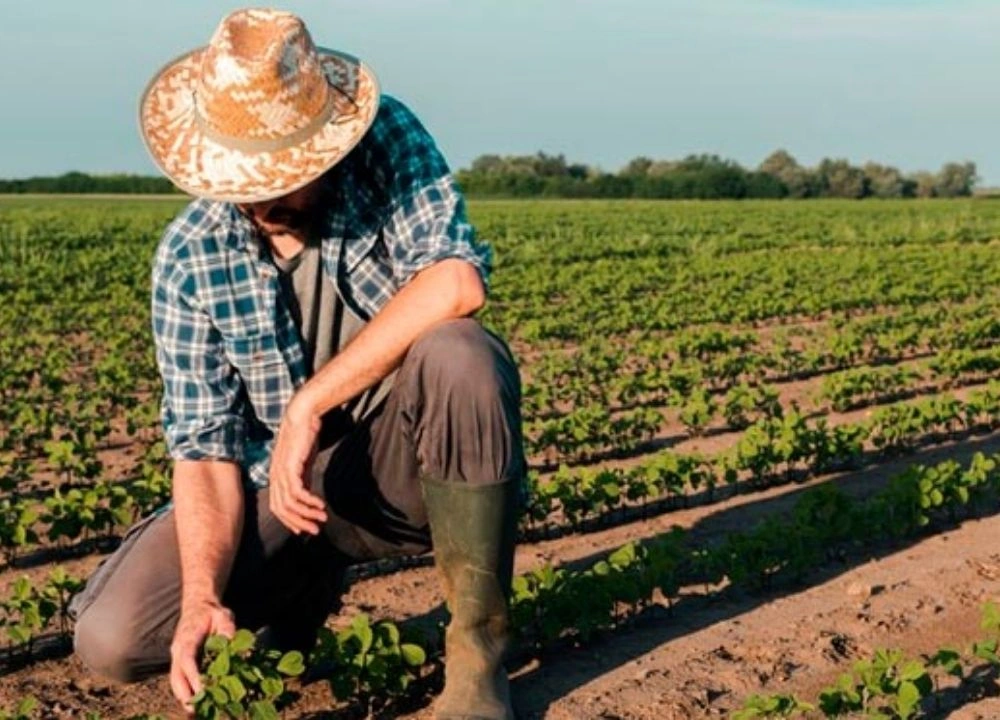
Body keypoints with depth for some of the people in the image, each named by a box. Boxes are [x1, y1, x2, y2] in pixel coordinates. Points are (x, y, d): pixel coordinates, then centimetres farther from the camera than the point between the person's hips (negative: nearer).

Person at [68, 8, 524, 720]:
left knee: (461, 356, -36)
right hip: (281, 487, 2)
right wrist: (202, 596, -24)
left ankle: (477, 650, -19)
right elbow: (205, 444, -9)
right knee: (112, 640, -15)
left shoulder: (388, 138, -13)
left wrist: (310, 404, -28)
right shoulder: (190, 258, -9)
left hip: (412, 466, -1)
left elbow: (457, 282, -28)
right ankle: (313, 579, 14)